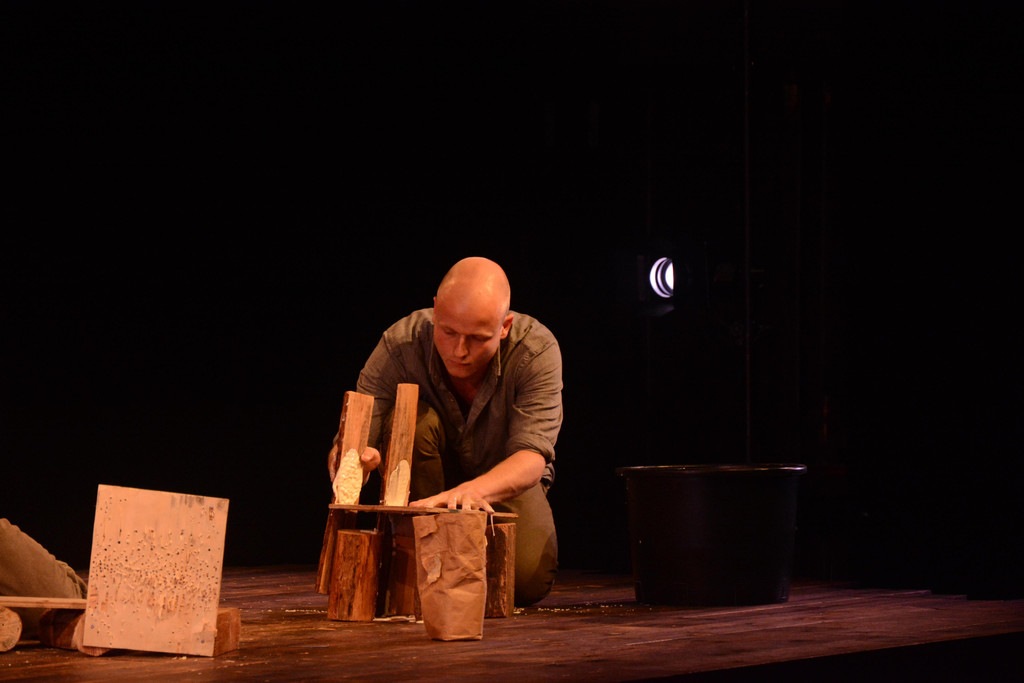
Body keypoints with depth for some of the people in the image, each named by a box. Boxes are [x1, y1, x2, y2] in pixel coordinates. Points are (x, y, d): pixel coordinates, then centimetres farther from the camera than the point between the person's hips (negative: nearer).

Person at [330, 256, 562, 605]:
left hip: (505, 481, 0)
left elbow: (532, 458, -36)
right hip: (434, 473, 1)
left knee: (529, 582, -28)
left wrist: (473, 490, -57)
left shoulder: (538, 350, -27)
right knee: (414, 419, -33)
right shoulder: (399, 345, -26)